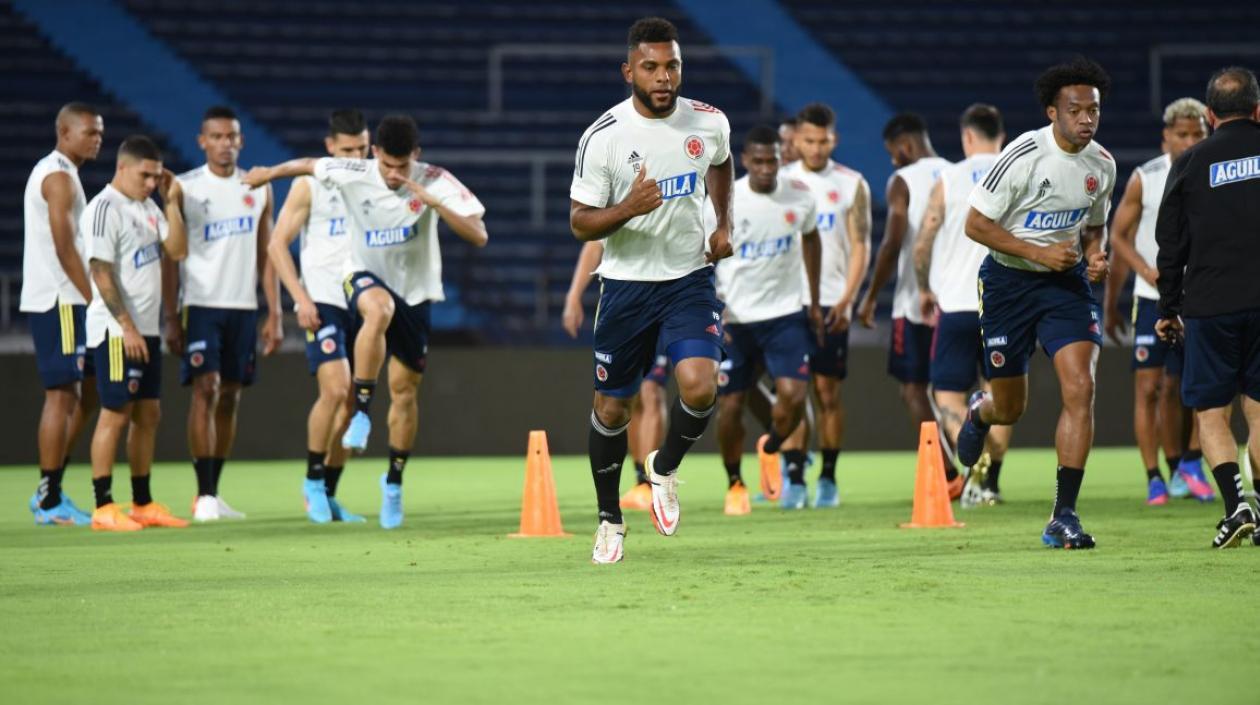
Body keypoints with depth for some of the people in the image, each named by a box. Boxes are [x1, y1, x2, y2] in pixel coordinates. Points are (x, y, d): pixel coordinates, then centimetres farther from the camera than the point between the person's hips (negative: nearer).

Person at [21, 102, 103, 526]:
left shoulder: (52, 173, 19)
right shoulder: (59, 177, -13)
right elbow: (64, 247, -19)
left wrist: (92, 299, 19)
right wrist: (96, 299, -18)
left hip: (62, 302, 10)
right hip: (59, 301, -10)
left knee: (84, 394, 14)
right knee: (63, 394, -7)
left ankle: (49, 491, 17)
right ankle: (49, 501, -5)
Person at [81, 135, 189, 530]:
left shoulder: (148, 208, 14)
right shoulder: (105, 209, -12)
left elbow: (177, 250, 8)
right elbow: (102, 275, -17)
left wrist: (171, 201, 3)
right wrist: (127, 328, -19)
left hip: (147, 330, 8)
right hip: (117, 331, -8)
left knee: (148, 414, 9)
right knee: (115, 414, -7)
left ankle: (143, 504, 15)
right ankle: (103, 508, -4)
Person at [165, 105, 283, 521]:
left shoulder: (258, 190, 10)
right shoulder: (184, 190, -2)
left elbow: (266, 255, 12)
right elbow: (170, 257, -2)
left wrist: (274, 314, 6)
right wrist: (171, 319, -8)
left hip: (243, 307, 4)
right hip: (201, 304, -4)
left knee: (230, 398, 6)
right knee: (206, 389, -14)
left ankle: (214, 494, 14)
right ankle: (204, 495, -14)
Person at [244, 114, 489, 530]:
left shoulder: (435, 183, -19)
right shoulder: (352, 176, -16)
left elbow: (478, 237, -26)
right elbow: (309, 165, 5)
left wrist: (434, 203, -38)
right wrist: (270, 172, 19)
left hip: (415, 292, 1)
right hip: (365, 277, -1)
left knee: (404, 390, 5)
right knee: (379, 310, -39)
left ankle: (394, 481, 23)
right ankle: (361, 411, -32)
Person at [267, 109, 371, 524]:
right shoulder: (310, 185, -2)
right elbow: (277, 245, -4)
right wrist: (301, 298, -13)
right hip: (322, 302, -5)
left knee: (352, 403, 4)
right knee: (334, 389, -19)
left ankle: (328, 495, 12)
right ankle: (313, 479, -4)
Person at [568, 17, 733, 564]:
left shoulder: (710, 123, -4)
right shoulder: (603, 137, -14)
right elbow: (580, 223, -10)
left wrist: (725, 223, 9)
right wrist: (628, 208, -28)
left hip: (690, 278, 1)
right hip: (626, 283, -1)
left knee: (700, 387, -20)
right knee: (611, 406, 7)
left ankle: (664, 468, 12)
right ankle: (609, 519, 29)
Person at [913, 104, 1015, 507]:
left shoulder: (950, 179, -2)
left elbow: (923, 244, -1)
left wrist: (925, 290, 15)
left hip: (958, 303, -3)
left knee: (948, 394, 2)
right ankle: (990, 482, 9)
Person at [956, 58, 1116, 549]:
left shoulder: (1102, 165, -1)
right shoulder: (1024, 154, -18)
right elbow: (976, 224, -14)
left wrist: (1094, 257, -4)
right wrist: (1039, 253, -21)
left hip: (1067, 282, 3)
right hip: (1009, 282, -3)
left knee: (1080, 389, -17)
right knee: (1010, 408, 8)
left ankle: (1063, 517, -12)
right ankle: (980, 412, 50)